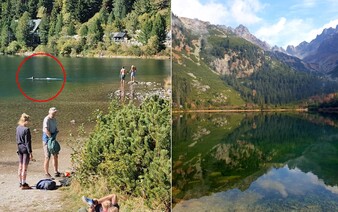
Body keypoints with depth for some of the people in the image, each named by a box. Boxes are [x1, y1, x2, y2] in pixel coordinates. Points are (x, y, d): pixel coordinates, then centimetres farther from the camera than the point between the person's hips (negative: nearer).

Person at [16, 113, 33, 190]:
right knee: (25, 167, 0)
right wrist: (30, 152, -13)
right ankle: (23, 184, 5)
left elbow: (17, 139, 12)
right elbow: (28, 142, -17)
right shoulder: (26, 129, -19)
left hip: (20, 149, 8)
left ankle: (21, 183, 26)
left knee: (20, 167, 15)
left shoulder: (18, 128, 4)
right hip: (25, 149, -8)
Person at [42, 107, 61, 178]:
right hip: (47, 138, -8)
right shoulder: (46, 119, -15)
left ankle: (56, 172, 20)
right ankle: (46, 173, 6)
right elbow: (46, 130, -25)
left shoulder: (54, 119, 12)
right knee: (47, 157, -3)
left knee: (56, 156, 11)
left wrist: (56, 131, -4)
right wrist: (51, 137, -23)